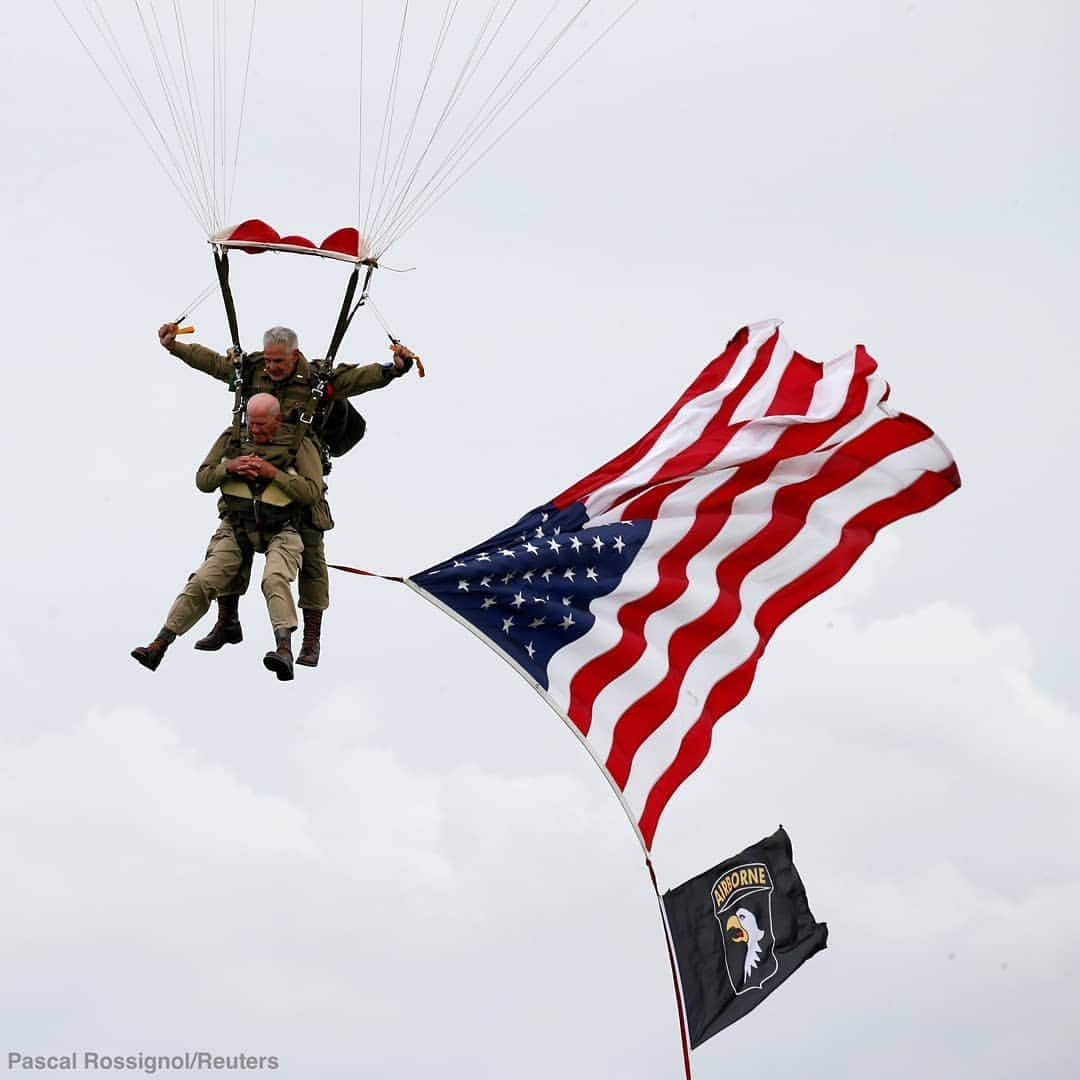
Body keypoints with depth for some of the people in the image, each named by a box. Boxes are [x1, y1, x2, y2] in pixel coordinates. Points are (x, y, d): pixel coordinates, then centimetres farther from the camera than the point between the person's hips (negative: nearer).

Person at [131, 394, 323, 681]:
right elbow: (202, 480, 8)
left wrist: (273, 473, -19)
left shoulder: (298, 444, -2)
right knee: (202, 582, -12)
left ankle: (285, 650, -44)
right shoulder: (233, 438, 8)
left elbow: (313, 491, -11)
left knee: (275, 580, -31)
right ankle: (159, 645, -12)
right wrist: (229, 467, -12)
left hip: (279, 531, -3)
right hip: (236, 528, 3)